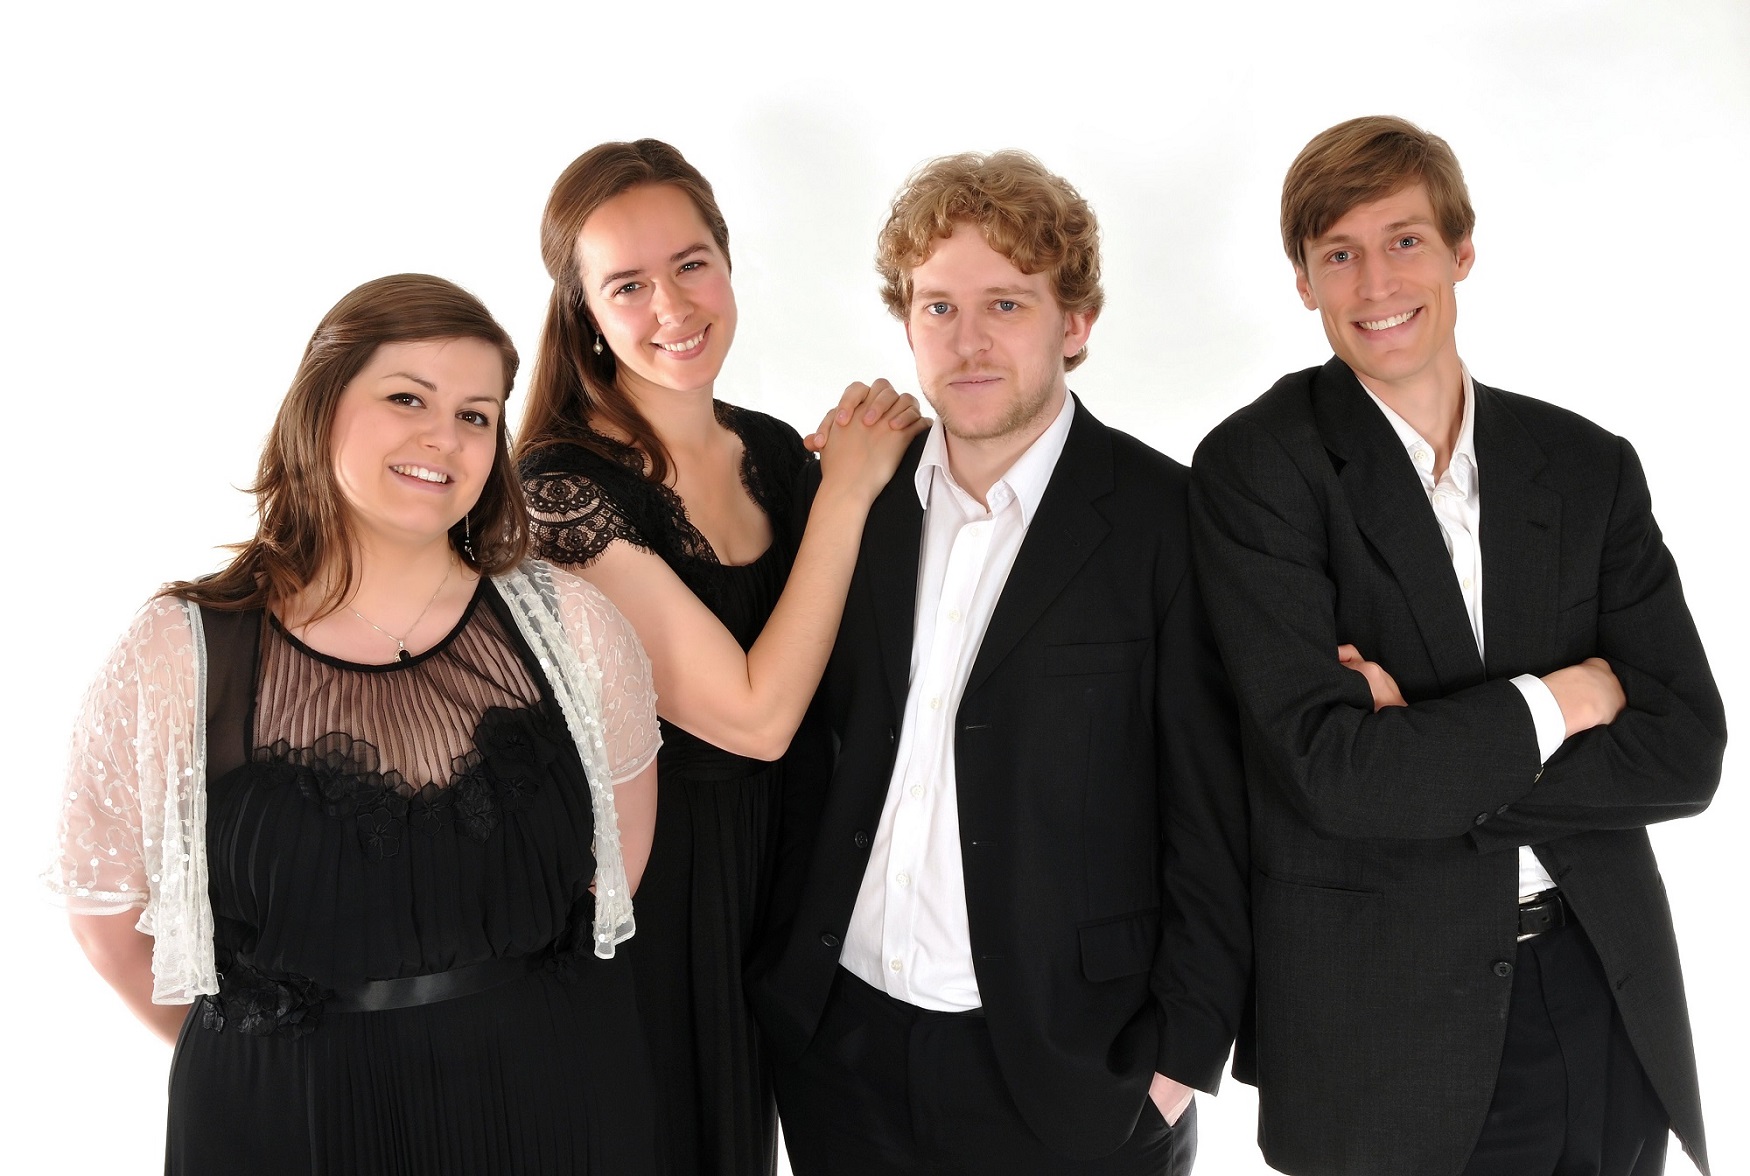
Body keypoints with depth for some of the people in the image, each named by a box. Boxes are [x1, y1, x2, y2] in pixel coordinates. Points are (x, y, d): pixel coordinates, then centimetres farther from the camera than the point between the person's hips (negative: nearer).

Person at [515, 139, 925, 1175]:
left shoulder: (778, 450, -1)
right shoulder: (564, 487, -22)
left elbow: (840, 673, 7)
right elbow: (754, 715, -23)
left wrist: (875, 469, -4)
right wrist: (848, 489, -19)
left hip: (783, 870, 6)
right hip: (649, 896, -6)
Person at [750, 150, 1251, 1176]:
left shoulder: (1169, 521, -10)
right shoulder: (859, 496, 3)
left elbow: (1216, 822, -8)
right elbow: (811, 751, 10)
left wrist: (1180, 1054, -9)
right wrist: (786, 961, 5)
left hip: (1066, 1066, -3)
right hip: (843, 1043, 4)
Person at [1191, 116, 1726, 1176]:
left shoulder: (1588, 466, 3)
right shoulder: (1259, 464, -10)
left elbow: (1685, 751, -3)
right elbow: (1330, 770, -18)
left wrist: (1432, 755, -14)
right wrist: (1559, 700, -9)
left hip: (1601, 997, 4)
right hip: (1378, 1023, -3)